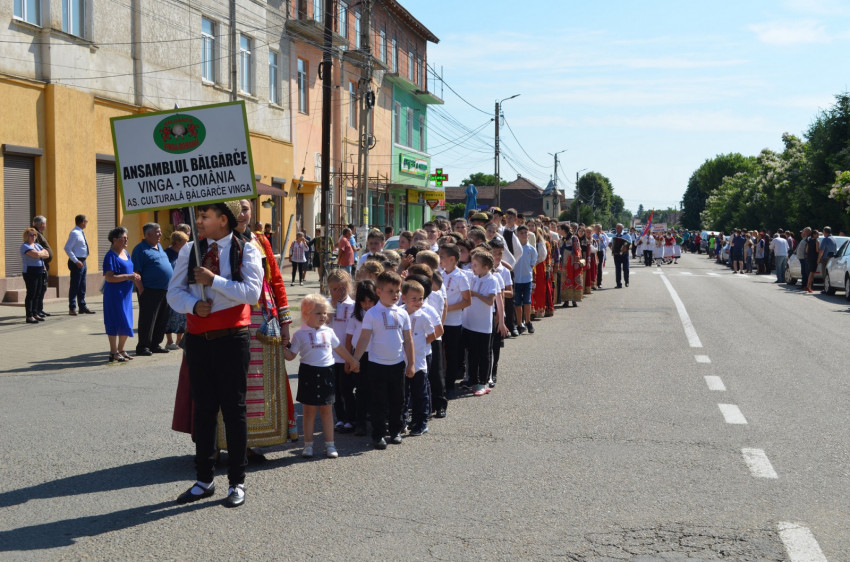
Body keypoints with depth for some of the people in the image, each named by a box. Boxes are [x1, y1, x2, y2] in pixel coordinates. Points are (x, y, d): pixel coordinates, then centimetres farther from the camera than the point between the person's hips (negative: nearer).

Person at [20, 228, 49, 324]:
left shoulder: (37, 245, 18)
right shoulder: (25, 246, -8)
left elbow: (47, 255, 10)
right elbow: (36, 255, -22)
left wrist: (39, 254, -7)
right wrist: (42, 252, -1)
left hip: (39, 272, 8)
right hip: (30, 272, -8)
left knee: (38, 294, 7)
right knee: (31, 294, -8)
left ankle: (35, 314, 14)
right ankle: (29, 316, -7)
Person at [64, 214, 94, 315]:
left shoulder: (81, 233, 14)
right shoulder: (74, 233, -14)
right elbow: (67, 248, -21)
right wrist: (76, 261, -23)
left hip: (82, 262, 9)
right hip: (76, 263, -9)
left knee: (82, 287, 13)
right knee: (74, 286, -5)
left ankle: (82, 307, 19)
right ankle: (72, 308, 0)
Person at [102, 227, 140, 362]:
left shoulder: (126, 253, 14)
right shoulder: (111, 256, -12)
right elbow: (109, 277, -20)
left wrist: (134, 276, 4)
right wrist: (128, 276, -22)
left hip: (126, 293, 8)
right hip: (114, 294, -8)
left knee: (126, 323, 11)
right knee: (115, 322, -3)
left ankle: (120, 350, 22)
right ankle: (113, 352, 4)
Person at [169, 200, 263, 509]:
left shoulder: (246, 251, -2)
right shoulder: (190, 250, 9)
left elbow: (252, 292, -15)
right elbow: (174, 291, 6)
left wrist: (213, 279, -18)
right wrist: (194, 305, -14)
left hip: (232, 338, -4)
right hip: (198, 338, 4)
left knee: (234, 409, 2)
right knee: (203, 409, 11)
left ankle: (237, 482, 12)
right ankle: (204, 479, 23)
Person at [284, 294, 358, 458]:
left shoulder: (328, 332, 9)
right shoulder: (300, 334, -2)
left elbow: (339, 349, 24)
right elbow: (291, 355, -1)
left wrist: (352, 361, 33)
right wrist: (282, 347, -19)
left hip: (326, 373, 3)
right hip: (308, 374, -2)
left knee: (326, 410, 7)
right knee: (309, 410, 4)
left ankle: (329, 444, 12)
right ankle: (308, 445, 13)